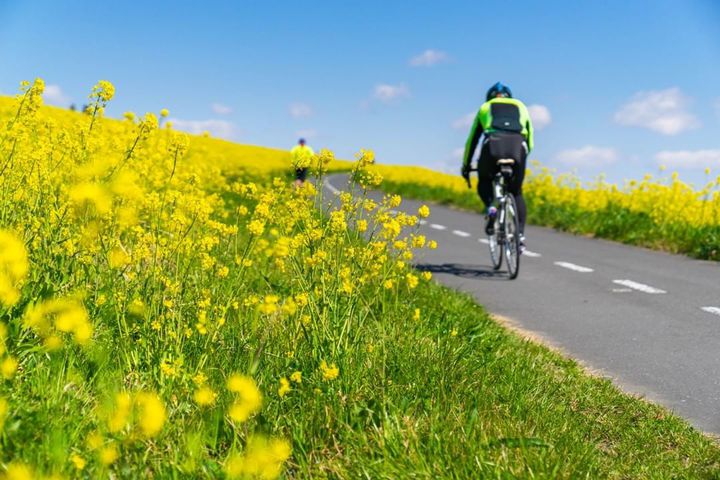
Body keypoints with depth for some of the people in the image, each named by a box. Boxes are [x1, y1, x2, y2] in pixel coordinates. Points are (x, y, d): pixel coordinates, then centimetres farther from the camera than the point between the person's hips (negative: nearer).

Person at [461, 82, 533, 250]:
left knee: (484, 182, 27)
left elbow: (472, 140, 34)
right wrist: (520, 158, 51)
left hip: (493, 145, -1)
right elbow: (530, 142, 36)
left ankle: (490, 209, -4)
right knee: (516, 193, 20)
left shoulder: (485, 107, 32)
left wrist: (466, 166, 42)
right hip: (518, 146, 1)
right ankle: (521, 235, 5)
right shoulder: (521, 107, 34)